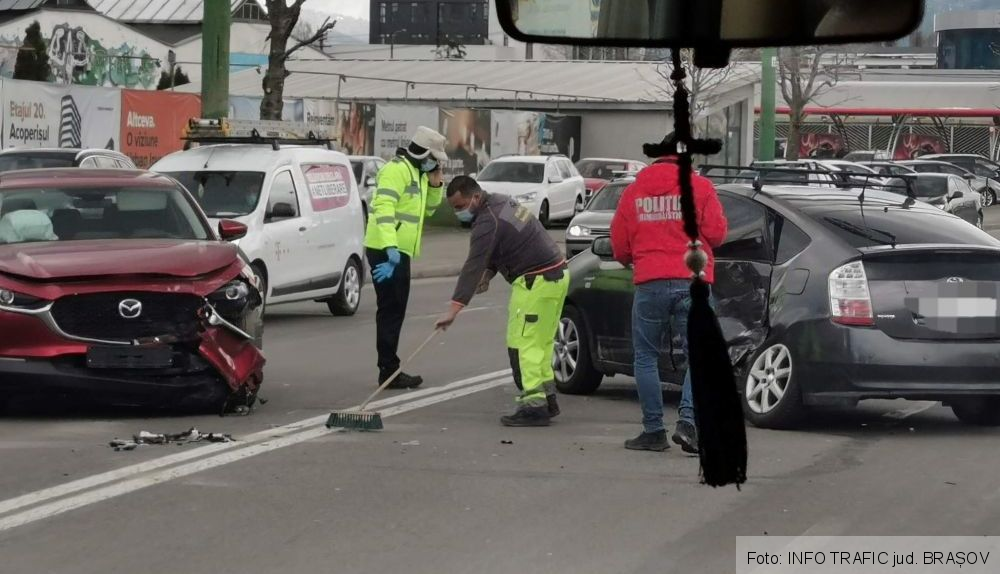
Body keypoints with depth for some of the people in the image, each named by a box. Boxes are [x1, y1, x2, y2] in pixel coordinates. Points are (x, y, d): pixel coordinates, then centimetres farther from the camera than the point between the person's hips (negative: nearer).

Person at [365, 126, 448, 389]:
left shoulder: (418, 173, 17)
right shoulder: (396, 170, -14)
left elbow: (427, 210, 25)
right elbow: (384, 208, -25)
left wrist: (435, 184, 8)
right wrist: (390, 247, -34)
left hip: (399, 251, 10)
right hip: (387, 251, -10)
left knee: (394, 311, 13)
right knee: (391, 311, -9)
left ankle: (390, 371, 20)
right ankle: (389, 371, -7)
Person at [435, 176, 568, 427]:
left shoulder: (488, 223, -20)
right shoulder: (500, 202, 12)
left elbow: (473, 266, -25)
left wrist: (454, 308, -27)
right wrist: (489, 273, 7)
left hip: (536, 282, -10)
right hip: (556, 275, 10)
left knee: (523, 343, -9)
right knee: (540, 342, 16)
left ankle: (533, 406, -13)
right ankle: (546, 399, 22)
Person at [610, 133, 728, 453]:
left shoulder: (633, 192, 9)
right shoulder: (700, 187, 1)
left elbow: (619, 246, 12)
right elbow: (716, 233, -2)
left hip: (650, 283, 1)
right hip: (692, 283, -1)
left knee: (645, 357, 12)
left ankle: (654, 430, 9)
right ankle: (688, 420, -12)